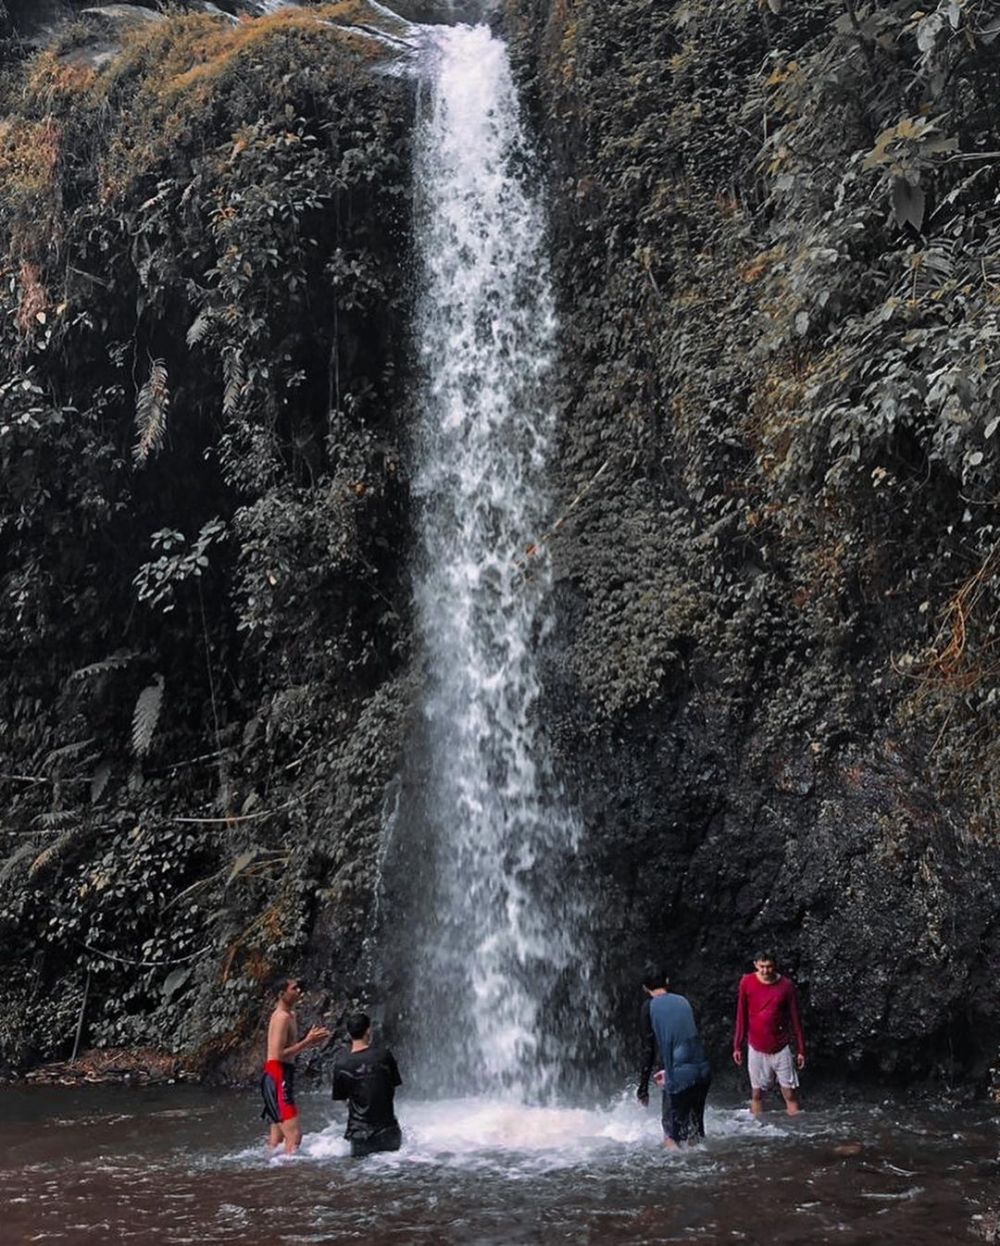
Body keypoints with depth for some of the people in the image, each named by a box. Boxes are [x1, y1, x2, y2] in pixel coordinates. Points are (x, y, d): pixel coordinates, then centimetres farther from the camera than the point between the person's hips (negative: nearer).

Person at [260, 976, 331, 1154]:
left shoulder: (290, 1015, 17)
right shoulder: (282, 1017, -14)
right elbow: (279, 1054, -20)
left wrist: (311, 1041, 6)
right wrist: (307, 1042, -18)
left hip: (280, 1077, 11)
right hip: (277, 1077, -11)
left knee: (276, 1137, 15)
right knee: (294, 1134, -15)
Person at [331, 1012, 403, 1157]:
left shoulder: (341, 1063, -8)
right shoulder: (384, 1055, -8)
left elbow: (340, 1097, 3)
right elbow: (394, 1086, 3)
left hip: (360, 1133, 0)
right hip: (388, 1130, 0)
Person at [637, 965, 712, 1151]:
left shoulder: (649, 1007, 0)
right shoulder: (682, 1001, 15)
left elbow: (649, 1050, -4)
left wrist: (643, 1088, 1)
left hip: (680, 1077, -5)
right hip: (703, 1071, 5)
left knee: (671, 1135, 6)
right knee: (694, 1130, 19)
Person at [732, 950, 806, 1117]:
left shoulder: (786, 985, -9)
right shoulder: (746, 983, -7)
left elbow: (795, 1019, -1)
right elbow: (741, 1017, 2)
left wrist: (801, 1050, 0)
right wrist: (737, 1046, 4)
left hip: (781, 1048, -1)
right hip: (756, 1048, 1)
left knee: (790, 1094, 1)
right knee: (756, 1093, 8)